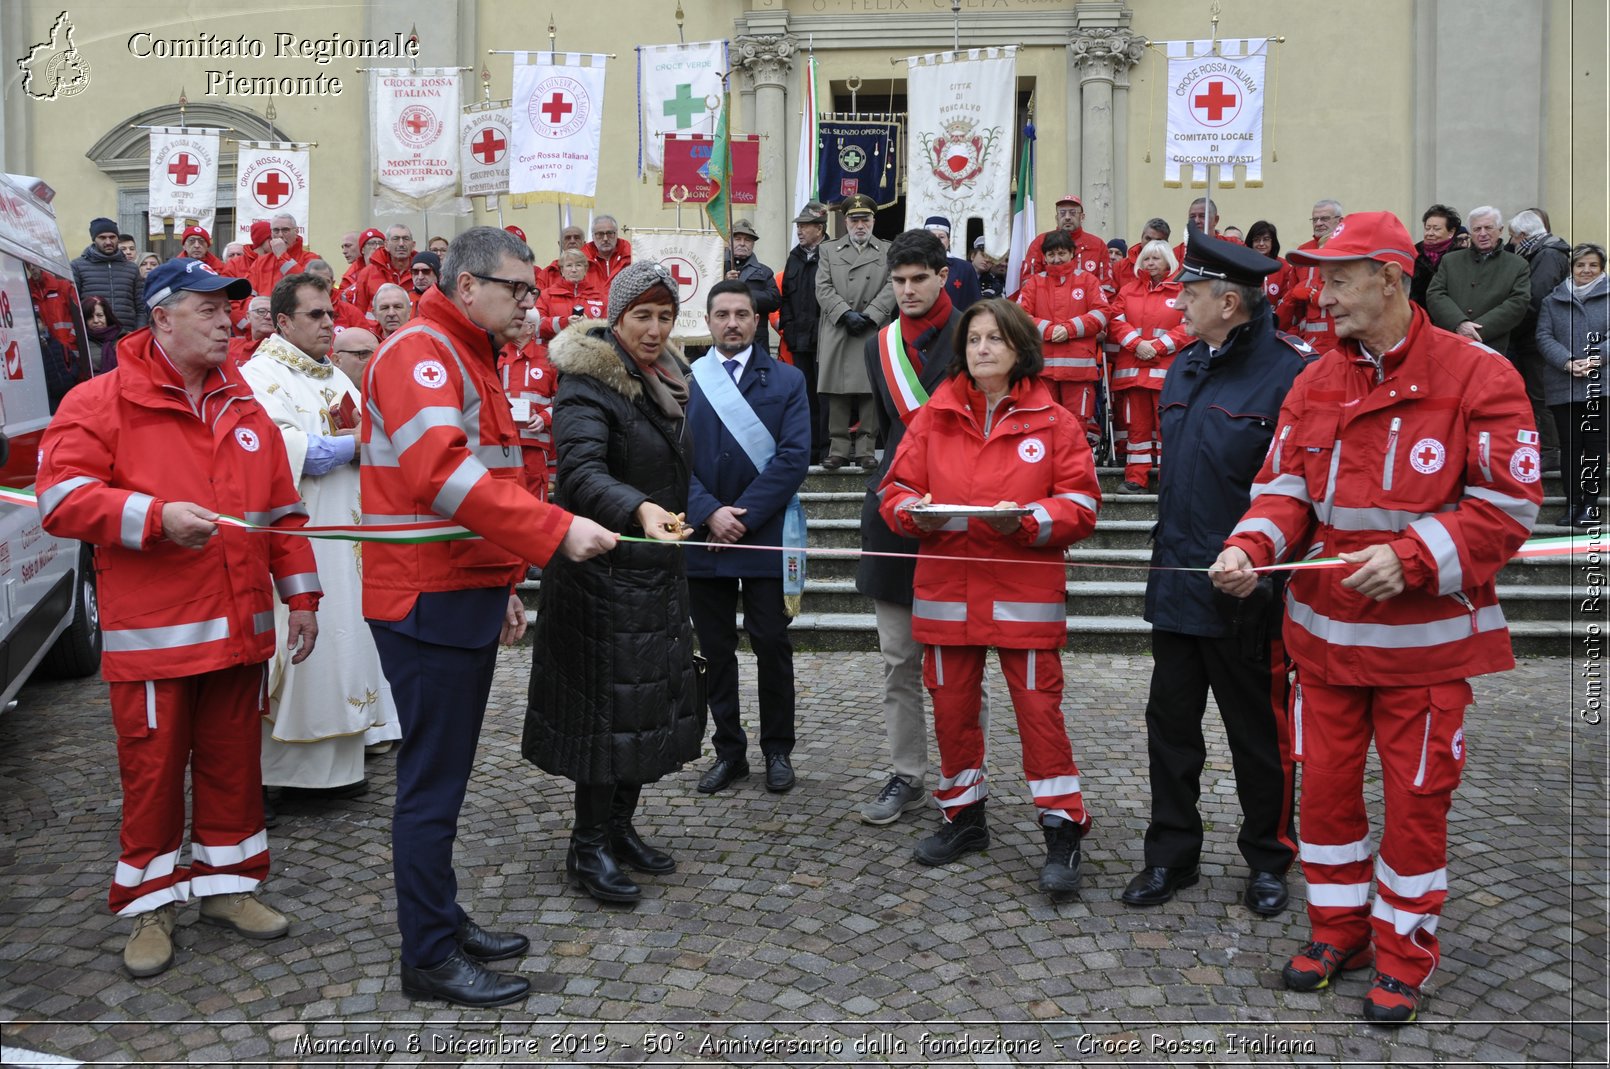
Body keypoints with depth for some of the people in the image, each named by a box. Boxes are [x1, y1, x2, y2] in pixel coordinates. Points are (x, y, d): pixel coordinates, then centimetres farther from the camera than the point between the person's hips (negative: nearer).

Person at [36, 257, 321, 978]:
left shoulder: (244, 408, 13)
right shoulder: (102, 402, -3)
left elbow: (282, 511, 14)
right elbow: (61, 499, -11)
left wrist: (300, 596, 11)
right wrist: (156, 517, -22)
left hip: (239, 627, 5)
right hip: (150, 632, -4)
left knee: (233, 762, 12)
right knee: (152, 769, 5)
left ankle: (229, 883, 28)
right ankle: (150, 904, 21)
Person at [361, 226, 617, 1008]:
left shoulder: (469, 359, 21)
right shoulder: (419, 352, -12)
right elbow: (441, 470, -29)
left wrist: (502, 583, 24)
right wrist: (556, 530, -30)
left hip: (466, 596, 10)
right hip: (427, 599, -10)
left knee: (445, 773, 16)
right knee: (433, 782, -2)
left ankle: (443, 920, 28)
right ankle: (430, 958, 9)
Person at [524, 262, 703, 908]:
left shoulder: (668, 381, 11)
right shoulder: (586, 385, -15)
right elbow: (582, 470, -32)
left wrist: (677, 521, 22)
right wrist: (639, 510, -48)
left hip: (657, 567, 8)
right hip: (603, 570, -8)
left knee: (655, 702, 13)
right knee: (607, 704, -2)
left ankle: (619, 825, 28)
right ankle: (588, 848, 12)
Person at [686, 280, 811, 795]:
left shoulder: (787, 380, 4)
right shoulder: (684, 380, 6)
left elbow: (793, 456, -6)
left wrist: (744, 515, -13)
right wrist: (709, 513, -14)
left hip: (766, 536, -1)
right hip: (703, 536, 2)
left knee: (772, 645, 5)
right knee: (715, 649, 8)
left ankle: (777, 749, 19)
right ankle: (729, 749, 21)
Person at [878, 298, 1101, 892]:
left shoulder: (1053, 421, 2)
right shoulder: (933, 416, 7)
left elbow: (1081, 504, -1)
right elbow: (895, 490, 8)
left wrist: (1027, 520, -18)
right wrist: (916, 512, -14)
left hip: (1025, 593, -2)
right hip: (946, 590, 3)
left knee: (1039, 707, -2)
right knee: (952, 707, 11)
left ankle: (1062, 830, 12)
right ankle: (963, 816, 29)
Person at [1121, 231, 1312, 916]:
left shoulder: (1290, 372, -14)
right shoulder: (1184, 368, 10)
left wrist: (1259, 570, -19)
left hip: (1246, 596, -7)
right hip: (1177, 584, 7)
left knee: (1258, 733, 10)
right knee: (1170, 724, 13)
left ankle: (1268, 860, 29)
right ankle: (1171, 855, 28)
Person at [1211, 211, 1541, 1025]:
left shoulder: (1477, 376, -10)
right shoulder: (1315, 382, 4)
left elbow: (1507, 505, -12)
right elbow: (1285, 487, 4)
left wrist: (1412, 558, -24)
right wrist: (1251, 547, -16)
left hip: (1425, 637, -4)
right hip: (1324, 631, 4)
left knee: (1416, 797, 8)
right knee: (1326, 783, 13)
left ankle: (1404, 953, 28)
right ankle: (1338, 929, 34)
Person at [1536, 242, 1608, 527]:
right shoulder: (1553, 301, 12)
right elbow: (1544, 337, 1)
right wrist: (1567, 362, -13)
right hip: (1563, 385, 1)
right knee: (1569, 445, 3)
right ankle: (1573, 502, 9)